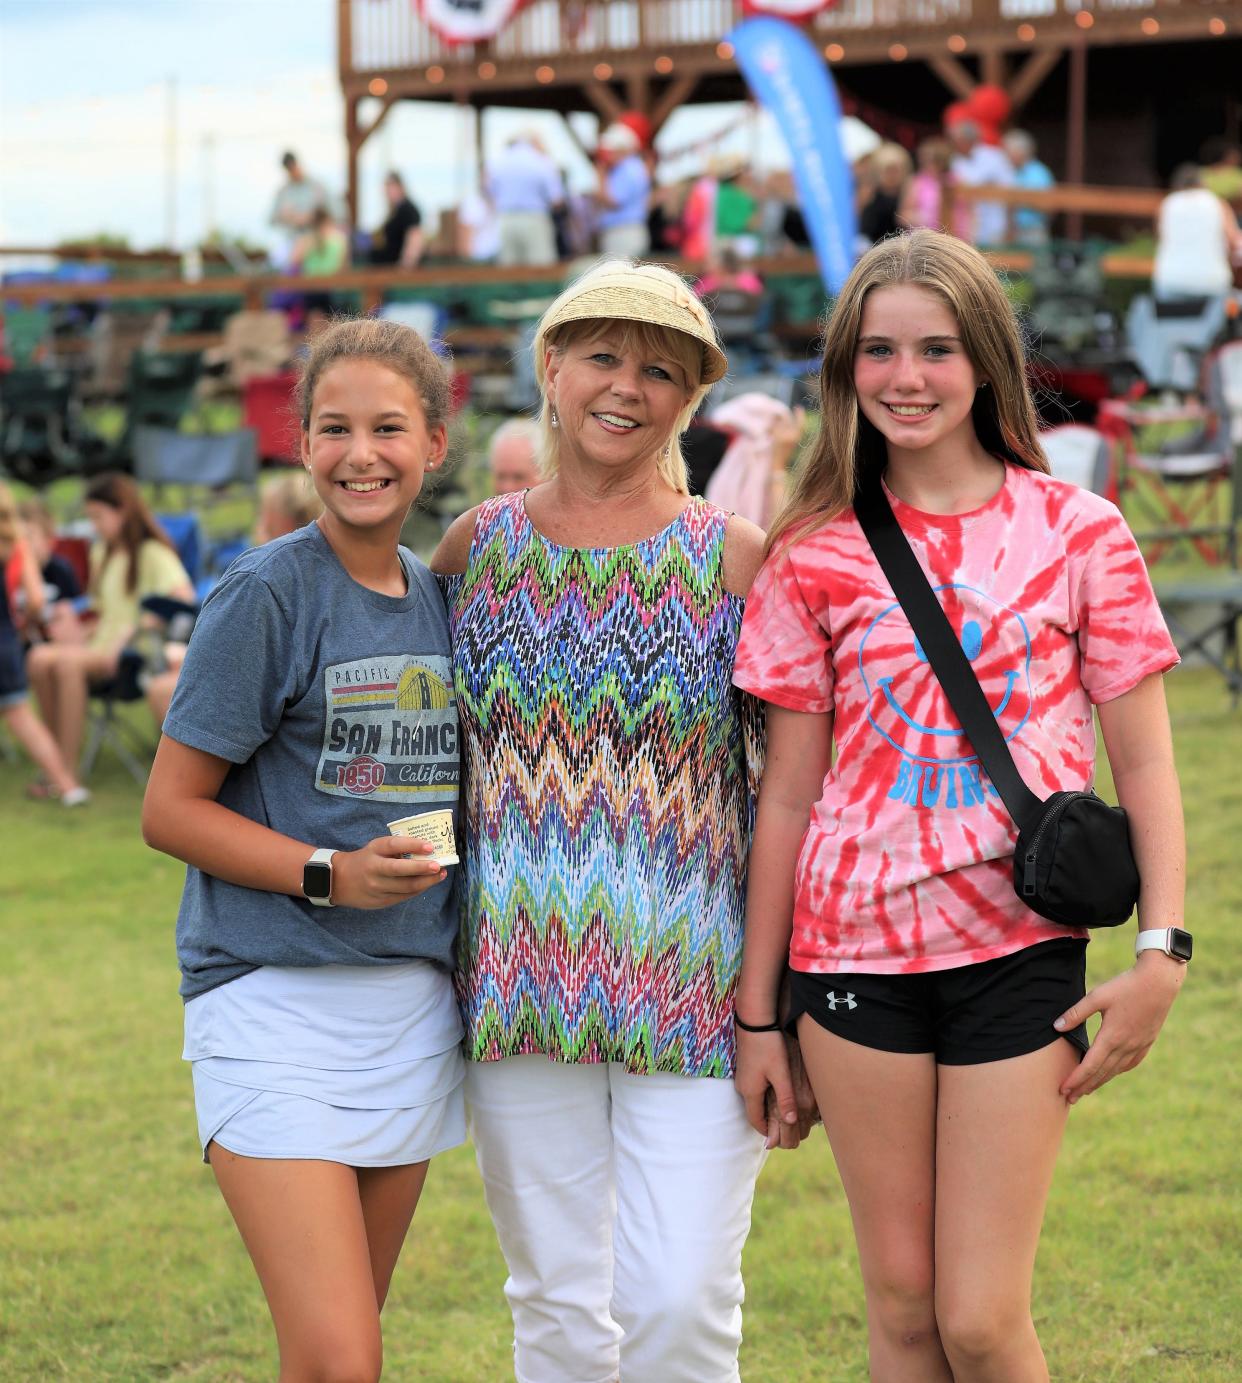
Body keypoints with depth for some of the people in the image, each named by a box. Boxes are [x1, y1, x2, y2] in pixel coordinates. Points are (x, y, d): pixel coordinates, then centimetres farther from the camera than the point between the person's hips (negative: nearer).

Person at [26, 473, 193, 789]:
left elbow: (184, 597, -17)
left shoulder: (153, 553, -2)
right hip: (102, 644, 7)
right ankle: (56, 757, -21)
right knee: (40, 658, -23)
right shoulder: (103, 553, 23)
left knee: (69, 662, -33)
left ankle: (67, 769, -32)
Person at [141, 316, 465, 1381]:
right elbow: (170, 810, -8)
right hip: (277, 1003, -6)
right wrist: (331, 876, -18)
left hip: (415, 1004, 6)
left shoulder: (440, 595, 10)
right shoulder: (267, 594, -8)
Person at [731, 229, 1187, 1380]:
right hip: (855, 942, 1)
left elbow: (1144, 761, 4)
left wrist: (1161, 951, -8)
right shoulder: (816, 556, 4)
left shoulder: (1076, 533, 2)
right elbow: (789, 791, 7)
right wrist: (755, 1010, 7)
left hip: (1020, 948, -1)